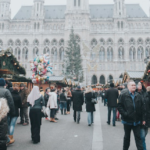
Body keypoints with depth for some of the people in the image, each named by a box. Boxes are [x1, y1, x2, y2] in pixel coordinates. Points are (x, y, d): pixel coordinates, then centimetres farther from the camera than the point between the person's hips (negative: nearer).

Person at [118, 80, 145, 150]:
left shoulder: (138, 96, 1)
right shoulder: (123, 95, -8)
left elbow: (142, 108, 4)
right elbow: (119, 106, -8)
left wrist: (143, 119, 3)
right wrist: (124, 114, -17)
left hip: (137, 121, 2)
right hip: (127, 120, -2)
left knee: (138, 137, 6)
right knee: (127, 137, 15)